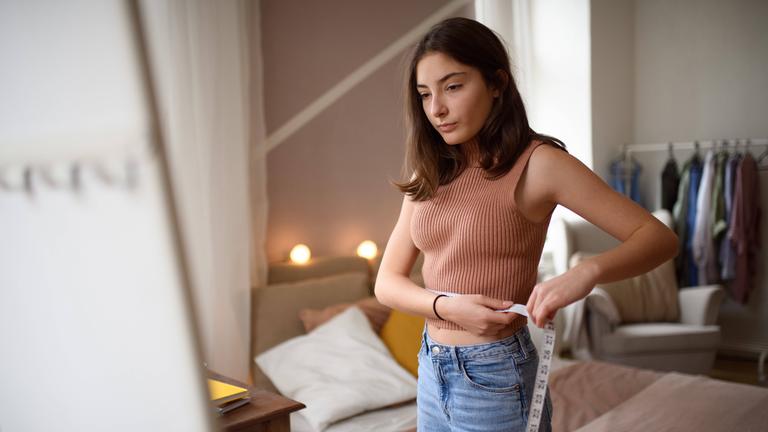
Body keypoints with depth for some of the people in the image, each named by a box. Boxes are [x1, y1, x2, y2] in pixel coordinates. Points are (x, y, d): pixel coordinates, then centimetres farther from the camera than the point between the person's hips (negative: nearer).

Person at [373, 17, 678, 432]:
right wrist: (447, 305, -18)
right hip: (431, 371, 5)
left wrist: (586, 271, -34)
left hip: (496, 381, -5)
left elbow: (659, 237, -15)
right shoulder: (428, 174, 3)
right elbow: (387, 281, 2)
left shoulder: (537, 163, -13)